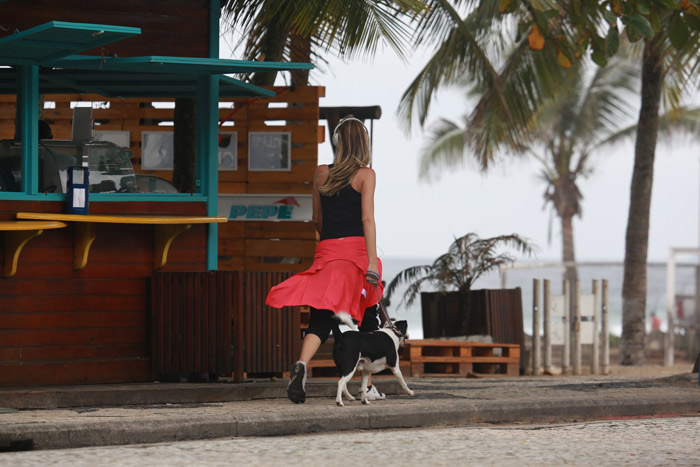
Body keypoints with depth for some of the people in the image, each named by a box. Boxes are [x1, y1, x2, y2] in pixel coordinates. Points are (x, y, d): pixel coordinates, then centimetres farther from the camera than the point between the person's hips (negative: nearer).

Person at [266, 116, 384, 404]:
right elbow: (367, 219, -11)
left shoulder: (321, 174, 11)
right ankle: (369, 385, 15)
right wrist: (372, 261, -15)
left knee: (321, 318, -4)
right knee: (367, 319, 11)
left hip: (326, 250, 3)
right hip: (356, 249, -3)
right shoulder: (365, 175, -1)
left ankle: (302, 364, -33)